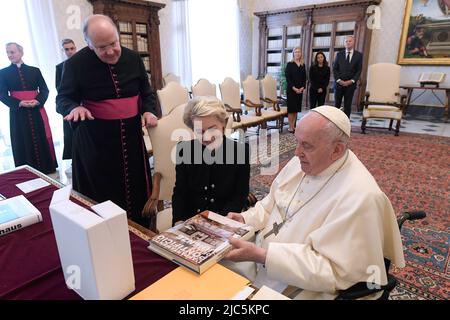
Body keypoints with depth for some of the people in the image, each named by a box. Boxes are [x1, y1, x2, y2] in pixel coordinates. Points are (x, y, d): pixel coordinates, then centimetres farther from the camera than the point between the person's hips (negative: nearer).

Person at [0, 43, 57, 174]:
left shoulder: (35, 70, 10)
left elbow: (45, 90, 4)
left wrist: (37, 101, -15)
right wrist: (19, 103, -15)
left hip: (37, 111, 1)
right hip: (18, 113, 0)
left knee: (42, 140, 3)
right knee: (23, 143, 1)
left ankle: (47, 169, 13)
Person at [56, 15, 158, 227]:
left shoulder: (133, 59, 3)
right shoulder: (76, 64, -7)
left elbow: (147, 93, 14)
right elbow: (62, 99, 0)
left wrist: (148, 111, -6)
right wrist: (74, 108, -23)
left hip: (130, 136, 3)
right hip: (95, 140, -3)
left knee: (136, 190, 11)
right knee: (101, 195, 2)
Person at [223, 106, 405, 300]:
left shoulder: (359, 197, -27)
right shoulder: (303, 162, -3)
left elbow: (332, 271, -26)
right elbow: (272, 204, 10)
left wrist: (261, 255, -29)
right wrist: (245, 219, -8)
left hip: (299, 287, -6)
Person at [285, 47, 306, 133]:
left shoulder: (303, 65, 11)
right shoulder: (290, 64, -2)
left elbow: (304, 78, 10)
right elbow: (287, 78, -8)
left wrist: (302, 87, -6)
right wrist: (294, 88, -15)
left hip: (300, 90, 4)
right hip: (291, 89, -4)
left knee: (296, 109, 6)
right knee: (291, 108, -4)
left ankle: (294, 126, 12)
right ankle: (290, 127, 0)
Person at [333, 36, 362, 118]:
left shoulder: (358, 55, 6)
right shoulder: (339, 54, 9)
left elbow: (359, 70, 2)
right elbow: (334, 69, 5)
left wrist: (352, 81, -11)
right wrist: (339, 80, -8)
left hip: (350, 84, -1)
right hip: (339, 83, 1)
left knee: (347, 105, 0)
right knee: (337, 104, 3)